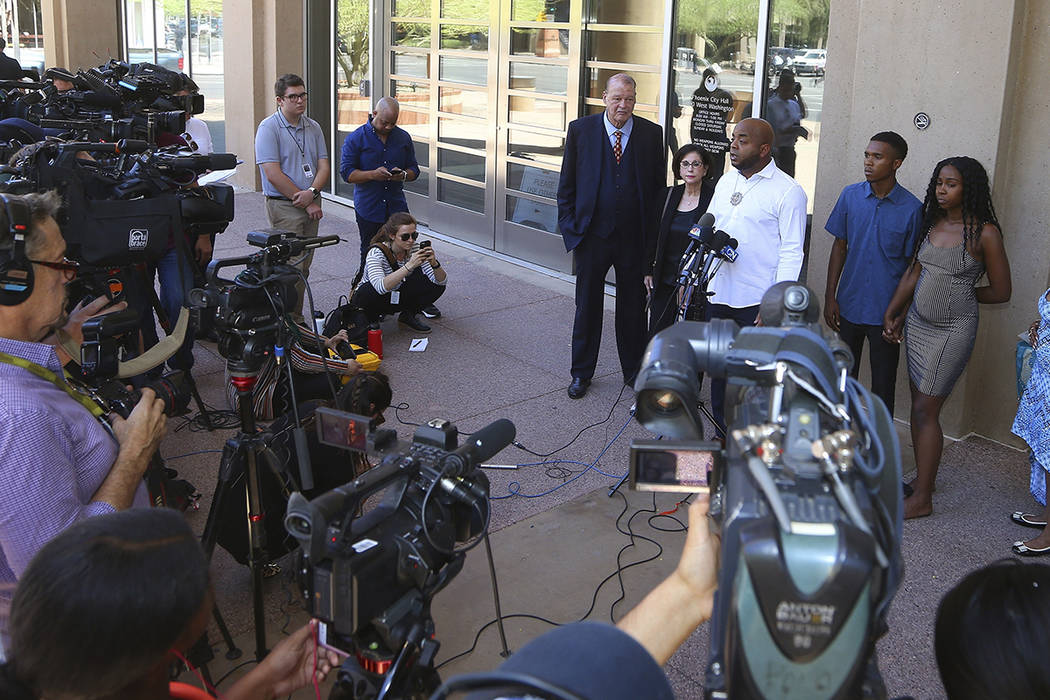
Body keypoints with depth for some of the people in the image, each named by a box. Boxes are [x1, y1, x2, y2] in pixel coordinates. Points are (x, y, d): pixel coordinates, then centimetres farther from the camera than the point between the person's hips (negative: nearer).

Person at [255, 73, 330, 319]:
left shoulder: (313, 127, 12)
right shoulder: (268, 128, -7)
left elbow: (324, 166, 9)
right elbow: (273, 174, -14)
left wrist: (312, 192, -12)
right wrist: (305, 203, -13)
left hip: (311, 205, 6)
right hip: (284, 206, -6)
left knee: (304, 267, 9)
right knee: (292, 266, -10)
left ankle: (296, 316, 18)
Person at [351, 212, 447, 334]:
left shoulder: (415, 249, -16)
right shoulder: (376, 253, -29)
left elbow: (441, 281, -19)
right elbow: (381, 287, -48)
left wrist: (434, 263, -40)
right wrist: (409, 266, -54)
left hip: (397, 298, 5)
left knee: (436, 285, -17)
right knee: (370, 291, -40)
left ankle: (408, 316, 5)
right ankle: (370, 321, -8)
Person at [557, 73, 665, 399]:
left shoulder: (652, 134, -1)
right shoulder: (580, 130, -2)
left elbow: (659, 185, 4)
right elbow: (566, 185, 3)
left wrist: (653, 231, -2)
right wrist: (570, 227, -3)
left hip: (634, 237, 0)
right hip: (592, 234, 0)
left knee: (633, 307, 12)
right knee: (587, 305, 11)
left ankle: (634, 371, 28)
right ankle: (582, 373, 26)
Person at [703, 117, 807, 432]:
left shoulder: (788, 191, -9)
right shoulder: (725, 182, 12)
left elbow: (792, 252, -12)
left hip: (758, 301, -6)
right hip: (717, 294, 7)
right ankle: (723, 434, 29)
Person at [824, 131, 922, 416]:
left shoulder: (912, 208, -9)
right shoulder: (850, 196, -1)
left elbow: (912, 264, -3)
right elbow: (839, 247, 5)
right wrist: (830, 296, 1)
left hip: (886, 313, -3)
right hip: (849, 305, 3)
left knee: (883, 382, 8)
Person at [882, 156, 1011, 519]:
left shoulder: (984, 233, -11)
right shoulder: (933, 223, 6)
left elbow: (1000, 292, -5)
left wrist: (957, 294, 3)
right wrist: (894, 314, 12)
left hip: (952, 330, -6)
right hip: (918, 324, 6)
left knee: (925, 410, -6)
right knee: (919, 406, 12)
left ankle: (922, 499, 2)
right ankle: (922, 477, 26)